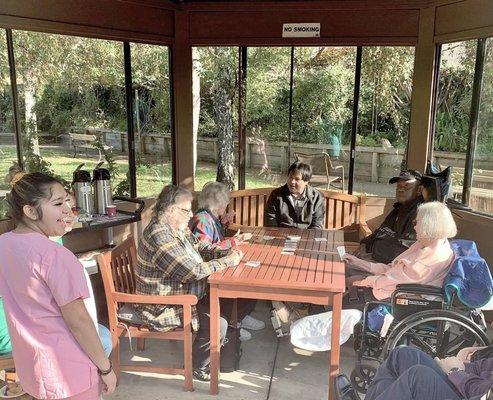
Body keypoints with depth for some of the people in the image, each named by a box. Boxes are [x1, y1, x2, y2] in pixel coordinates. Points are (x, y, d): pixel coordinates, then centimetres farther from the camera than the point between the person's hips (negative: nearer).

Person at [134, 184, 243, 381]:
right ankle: (198, 367, 9)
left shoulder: (178, 228, 4)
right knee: (217, 323, -15)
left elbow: (200, 248, 14)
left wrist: (228, 253, -3)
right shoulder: (160, 235, -29)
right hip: (162, 308, -10)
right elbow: (194, 271, -31)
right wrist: (227, 261, -20)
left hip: (180, 295, 10)